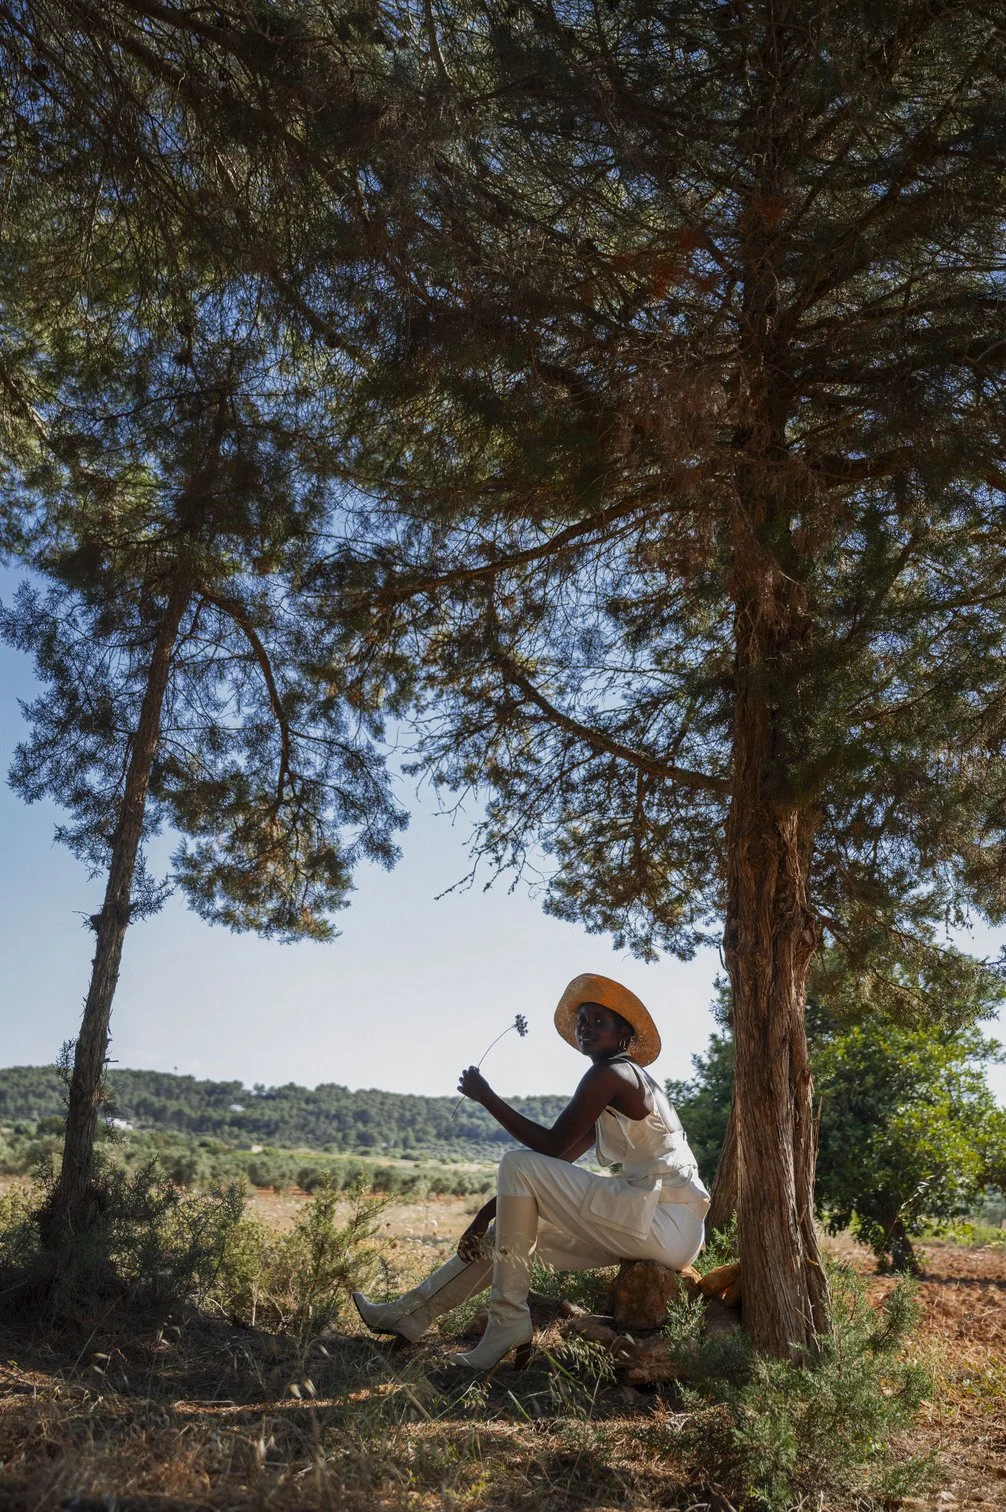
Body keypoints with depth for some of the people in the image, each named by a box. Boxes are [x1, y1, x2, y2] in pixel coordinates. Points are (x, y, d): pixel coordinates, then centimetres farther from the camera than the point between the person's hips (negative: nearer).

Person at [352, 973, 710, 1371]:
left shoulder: (611, 1072, -10)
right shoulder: (610, 1097, 20)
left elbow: (551, 1146, -15)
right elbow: (558, 1161, 18)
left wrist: (487, 1097, -6)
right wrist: (491, 1210, 13)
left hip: (667, 1225, -10)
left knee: (517, 1163, -14)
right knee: (511, 1225, 14)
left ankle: (508, 1324, -11)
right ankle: (410, 1314, 20)